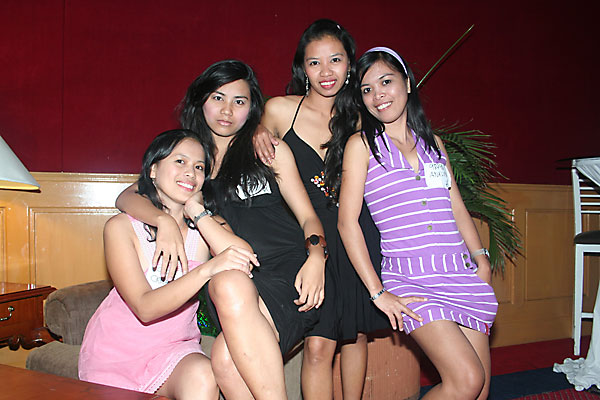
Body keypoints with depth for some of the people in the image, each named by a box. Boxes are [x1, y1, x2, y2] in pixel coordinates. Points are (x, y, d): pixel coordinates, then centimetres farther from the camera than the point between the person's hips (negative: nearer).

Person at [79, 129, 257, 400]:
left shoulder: (209, 223, -2)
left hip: (175, 347, 1)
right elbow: (145, 308, -24)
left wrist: (196, 211, -18)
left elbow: (246, 258, -22)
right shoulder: (122, 227, -13)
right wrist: (207, 269, -38)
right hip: (116, 350, -1)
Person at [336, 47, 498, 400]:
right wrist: (378, 292, -10)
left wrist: (481, 258, 7)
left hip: (461, 273, 6)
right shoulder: (362, 145, -1)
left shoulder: (433, 142, 15)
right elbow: (347, 221, -6)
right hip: (410, 278, -5)